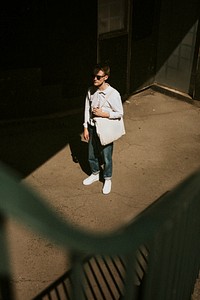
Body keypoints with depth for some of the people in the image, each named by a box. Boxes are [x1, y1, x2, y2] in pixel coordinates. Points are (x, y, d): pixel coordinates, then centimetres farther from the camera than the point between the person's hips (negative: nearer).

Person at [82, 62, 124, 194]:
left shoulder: (113, 94, -20)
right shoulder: (90, 91, -4)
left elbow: (120, 113, -13)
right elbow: (87, 110, 4)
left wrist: (103, 114, -22)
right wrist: (86, 128, 3)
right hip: (92, 128, 5)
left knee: (106, 157, 10)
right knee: (92, 155, 19)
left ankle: (107, 179, 33)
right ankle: (95, 174, 44)